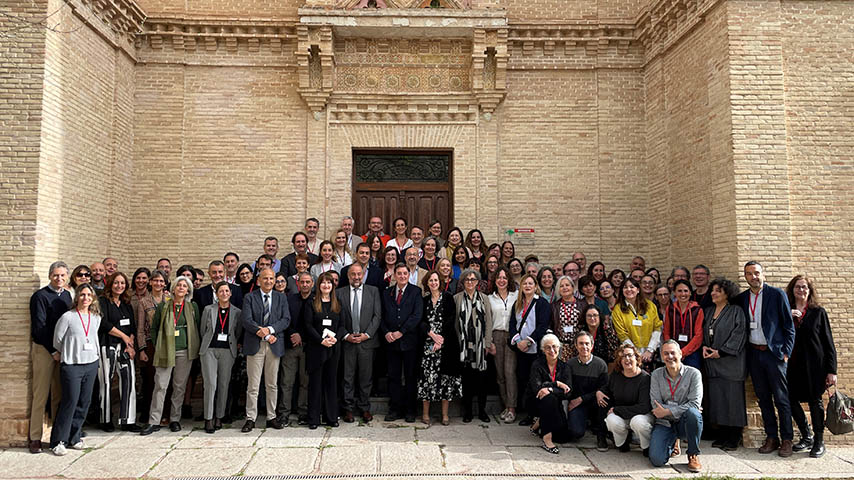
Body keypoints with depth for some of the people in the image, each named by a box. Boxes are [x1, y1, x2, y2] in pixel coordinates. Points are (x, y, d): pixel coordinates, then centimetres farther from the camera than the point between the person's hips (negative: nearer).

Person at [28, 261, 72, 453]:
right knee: (40, 396, -3)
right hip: (44, 350, -5)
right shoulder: (40, 296, -7)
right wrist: (54, 350, -15)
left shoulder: (67, 295, 11)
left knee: (59, 395, 10)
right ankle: (35, 438, 6)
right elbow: (39, 328, -11)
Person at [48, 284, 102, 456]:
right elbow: (57, 340, 1)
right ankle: (58, 441, 7)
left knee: (84, 403, 8)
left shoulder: (96, 317, 6)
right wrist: (62, 355, 12)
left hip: (91, 364, 5)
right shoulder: (67, 317, -9)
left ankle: (74, 438, 20)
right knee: (70, 402, -6)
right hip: (71, 365, -5)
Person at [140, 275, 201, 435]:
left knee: (180, 386, 7)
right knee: (160, 386, -4)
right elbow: (154, 328, 9)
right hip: (166, 351, -1)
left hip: (185, 352, 1)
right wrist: (157, 347, 2)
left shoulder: (193, 307, 7)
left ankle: (175, 419, 17)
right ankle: (154, 422, 2)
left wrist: (195, 349, 5)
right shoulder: (163, 307, 4)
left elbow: (197, 328, 10)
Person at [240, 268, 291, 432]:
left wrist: (269, 329, -15)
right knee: (253, 385, 0)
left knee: (272, 384, 9)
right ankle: (250, 419, 9)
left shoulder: (281, 298, 10)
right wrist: (264, 334, -16)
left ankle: (271, 417, 18)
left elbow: (286, 319, 1)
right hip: (254, 345, -2)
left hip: (274, 345, 2)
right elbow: (246, 320, -8)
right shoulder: (249, 298, 3)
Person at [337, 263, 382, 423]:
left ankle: (365, 408, 17)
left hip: (367, 340, 0)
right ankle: (349, 408, 15)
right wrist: (346, 335, -7)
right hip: (347, 341, 0)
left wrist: (367, 334, -8)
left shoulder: (373, 291, 6)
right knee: (348, 377, 4)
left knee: (366, 377, 5)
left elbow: (377, 315, 1)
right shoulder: (339, 293, 6)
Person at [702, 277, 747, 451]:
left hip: (730, 361, -5)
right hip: (712, 361, 6)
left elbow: (739, 335, -10)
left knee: (732, 397, -3)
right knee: (716, 398, 5)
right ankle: (722, 435, 14)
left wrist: (721, 351, -14)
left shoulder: (736, 311, -3)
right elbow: (703, 332, 19)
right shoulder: (707, 312, 16)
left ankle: (734, 438, 6)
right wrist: (704, 346, 0)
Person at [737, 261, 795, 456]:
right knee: (763, 398, 10)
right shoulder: (742, 298, 8)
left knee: (782, 399, 1)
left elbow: (789, 326, -3)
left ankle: (787, 440, 11)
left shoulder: (777, 294, -4)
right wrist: (743, 350, 3)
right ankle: (771, 438, 19)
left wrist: (786, 352, -8)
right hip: (754, 353, 4)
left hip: (774, 352, -4)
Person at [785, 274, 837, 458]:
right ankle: (807, 437, 20)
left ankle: (819, 442, 16)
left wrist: (831, 370, -4)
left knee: (815, 401, 2)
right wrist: (787, 317, -11)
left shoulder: (818, 312, 3)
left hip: (814, 365, -2)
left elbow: (828, 342, 1)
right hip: (793, 364, 2)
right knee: (791, 400, 2)